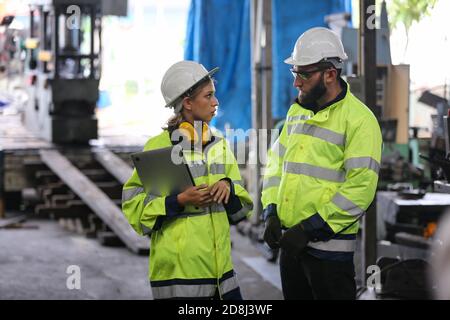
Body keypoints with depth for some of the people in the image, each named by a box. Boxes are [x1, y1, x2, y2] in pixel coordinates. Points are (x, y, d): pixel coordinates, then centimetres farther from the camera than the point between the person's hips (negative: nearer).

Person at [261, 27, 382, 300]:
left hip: (328, 244, -7)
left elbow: (361, 188, -18)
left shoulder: (359, 119, -11)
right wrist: (271, 213, 1)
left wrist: (310, 228, -19)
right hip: (291, 240, 7)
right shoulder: (297, 111, 13)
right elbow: (277, 164, 17)